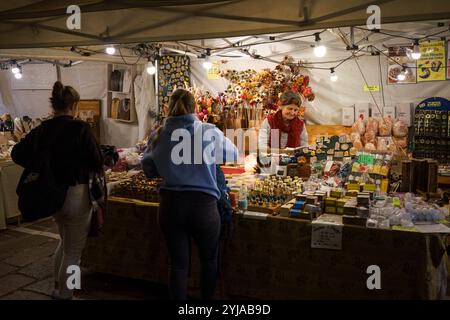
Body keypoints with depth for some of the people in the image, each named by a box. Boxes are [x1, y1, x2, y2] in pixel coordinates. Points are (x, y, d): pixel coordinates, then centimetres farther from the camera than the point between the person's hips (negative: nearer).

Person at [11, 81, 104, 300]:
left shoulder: (41, 129, 0)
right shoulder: (80, 128, -16)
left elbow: (17, 154, 5)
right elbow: (96, 160, -15)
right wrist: (97, 170, 6)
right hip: (75, 194, -6)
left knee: (65, 242, 28)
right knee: (73, 251, 10)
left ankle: (57, 287, 38)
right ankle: (64, 294, 19)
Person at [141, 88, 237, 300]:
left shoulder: (160, 135, 0)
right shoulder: (209, 132, -5)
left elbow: (149, 170, 12)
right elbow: (233, 155, 12)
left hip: (170, 205, 2)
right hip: (203, 204, -1)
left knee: (178, 263, 13)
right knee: (209, 259, 21)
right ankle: (208, 298, 37)